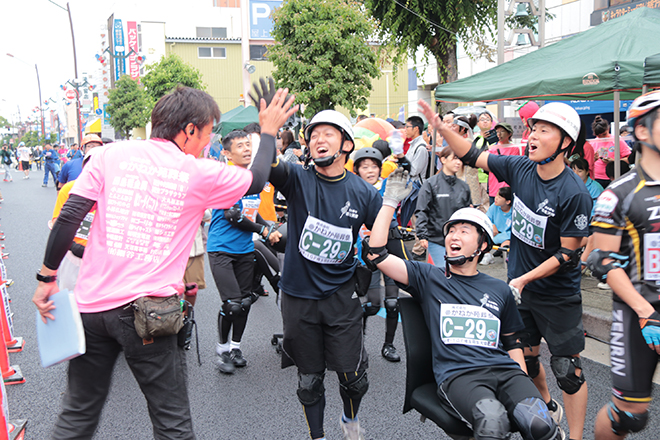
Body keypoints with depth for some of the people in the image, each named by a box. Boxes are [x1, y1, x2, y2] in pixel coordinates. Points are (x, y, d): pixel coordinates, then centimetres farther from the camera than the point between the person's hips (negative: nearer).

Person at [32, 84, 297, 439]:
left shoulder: (112, 154, 2)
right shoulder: (201, 175, -4)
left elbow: (68, 218, -2)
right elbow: (257, 181, 13)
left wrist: (47, 277, 9)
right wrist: (268, 132, 27)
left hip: (91, 304, 4)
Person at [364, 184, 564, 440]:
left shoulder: (499, 290, 23)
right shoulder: (429, 278, 13)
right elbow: (377, 253, 4)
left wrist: (525, 386, 11)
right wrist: (390, 200, 6)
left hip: (503, 370, 3)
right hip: (456, 374, -3)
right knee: (492, 419, -35)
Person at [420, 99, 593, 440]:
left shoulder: (574, 194, -22)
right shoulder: (520, 169, -6)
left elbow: (568, 254, -18)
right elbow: (472, 156, 2)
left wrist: (525, 279, -22)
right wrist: (440, 126, -8)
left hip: (558, 296, -6)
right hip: (519, 287, 6)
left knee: (567, 369, 0)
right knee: (524, 357, 19)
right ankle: (548, 408, 45)